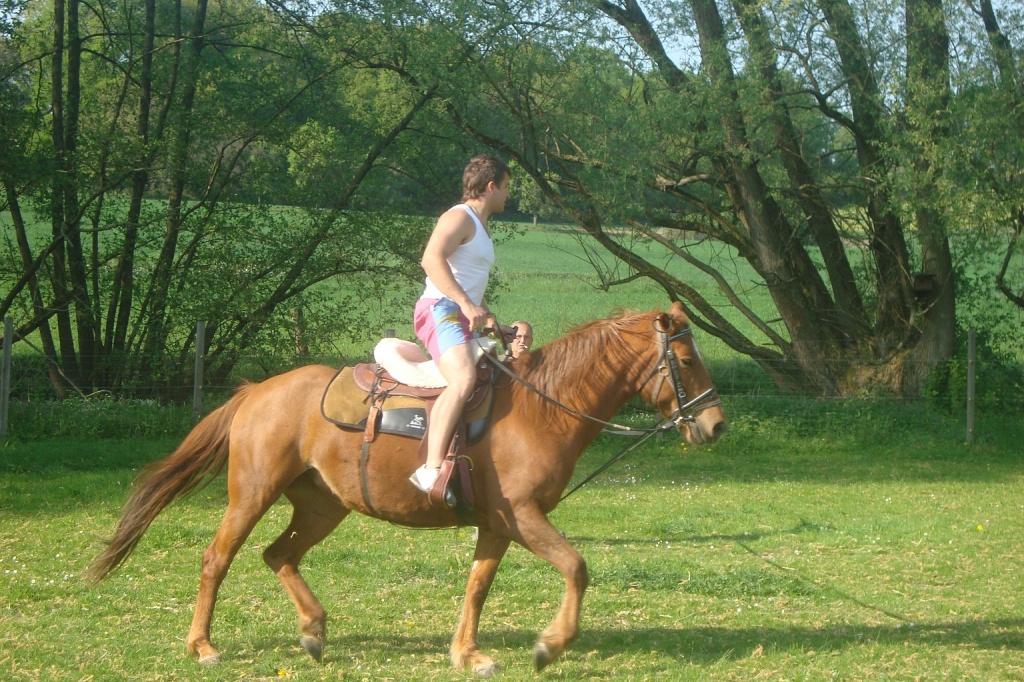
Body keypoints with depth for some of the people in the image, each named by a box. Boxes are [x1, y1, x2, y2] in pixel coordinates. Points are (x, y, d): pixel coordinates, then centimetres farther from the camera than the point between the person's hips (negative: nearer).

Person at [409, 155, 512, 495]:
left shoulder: (481, 227, 26)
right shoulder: (459, 218, -5)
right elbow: (431, 259, -22)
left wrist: (491, 320, 18)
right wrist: (466, 304, -28)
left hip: (465, 319, 11)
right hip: (440, 310, -11)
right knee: (463, 378, -32)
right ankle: (431, 469, -43)